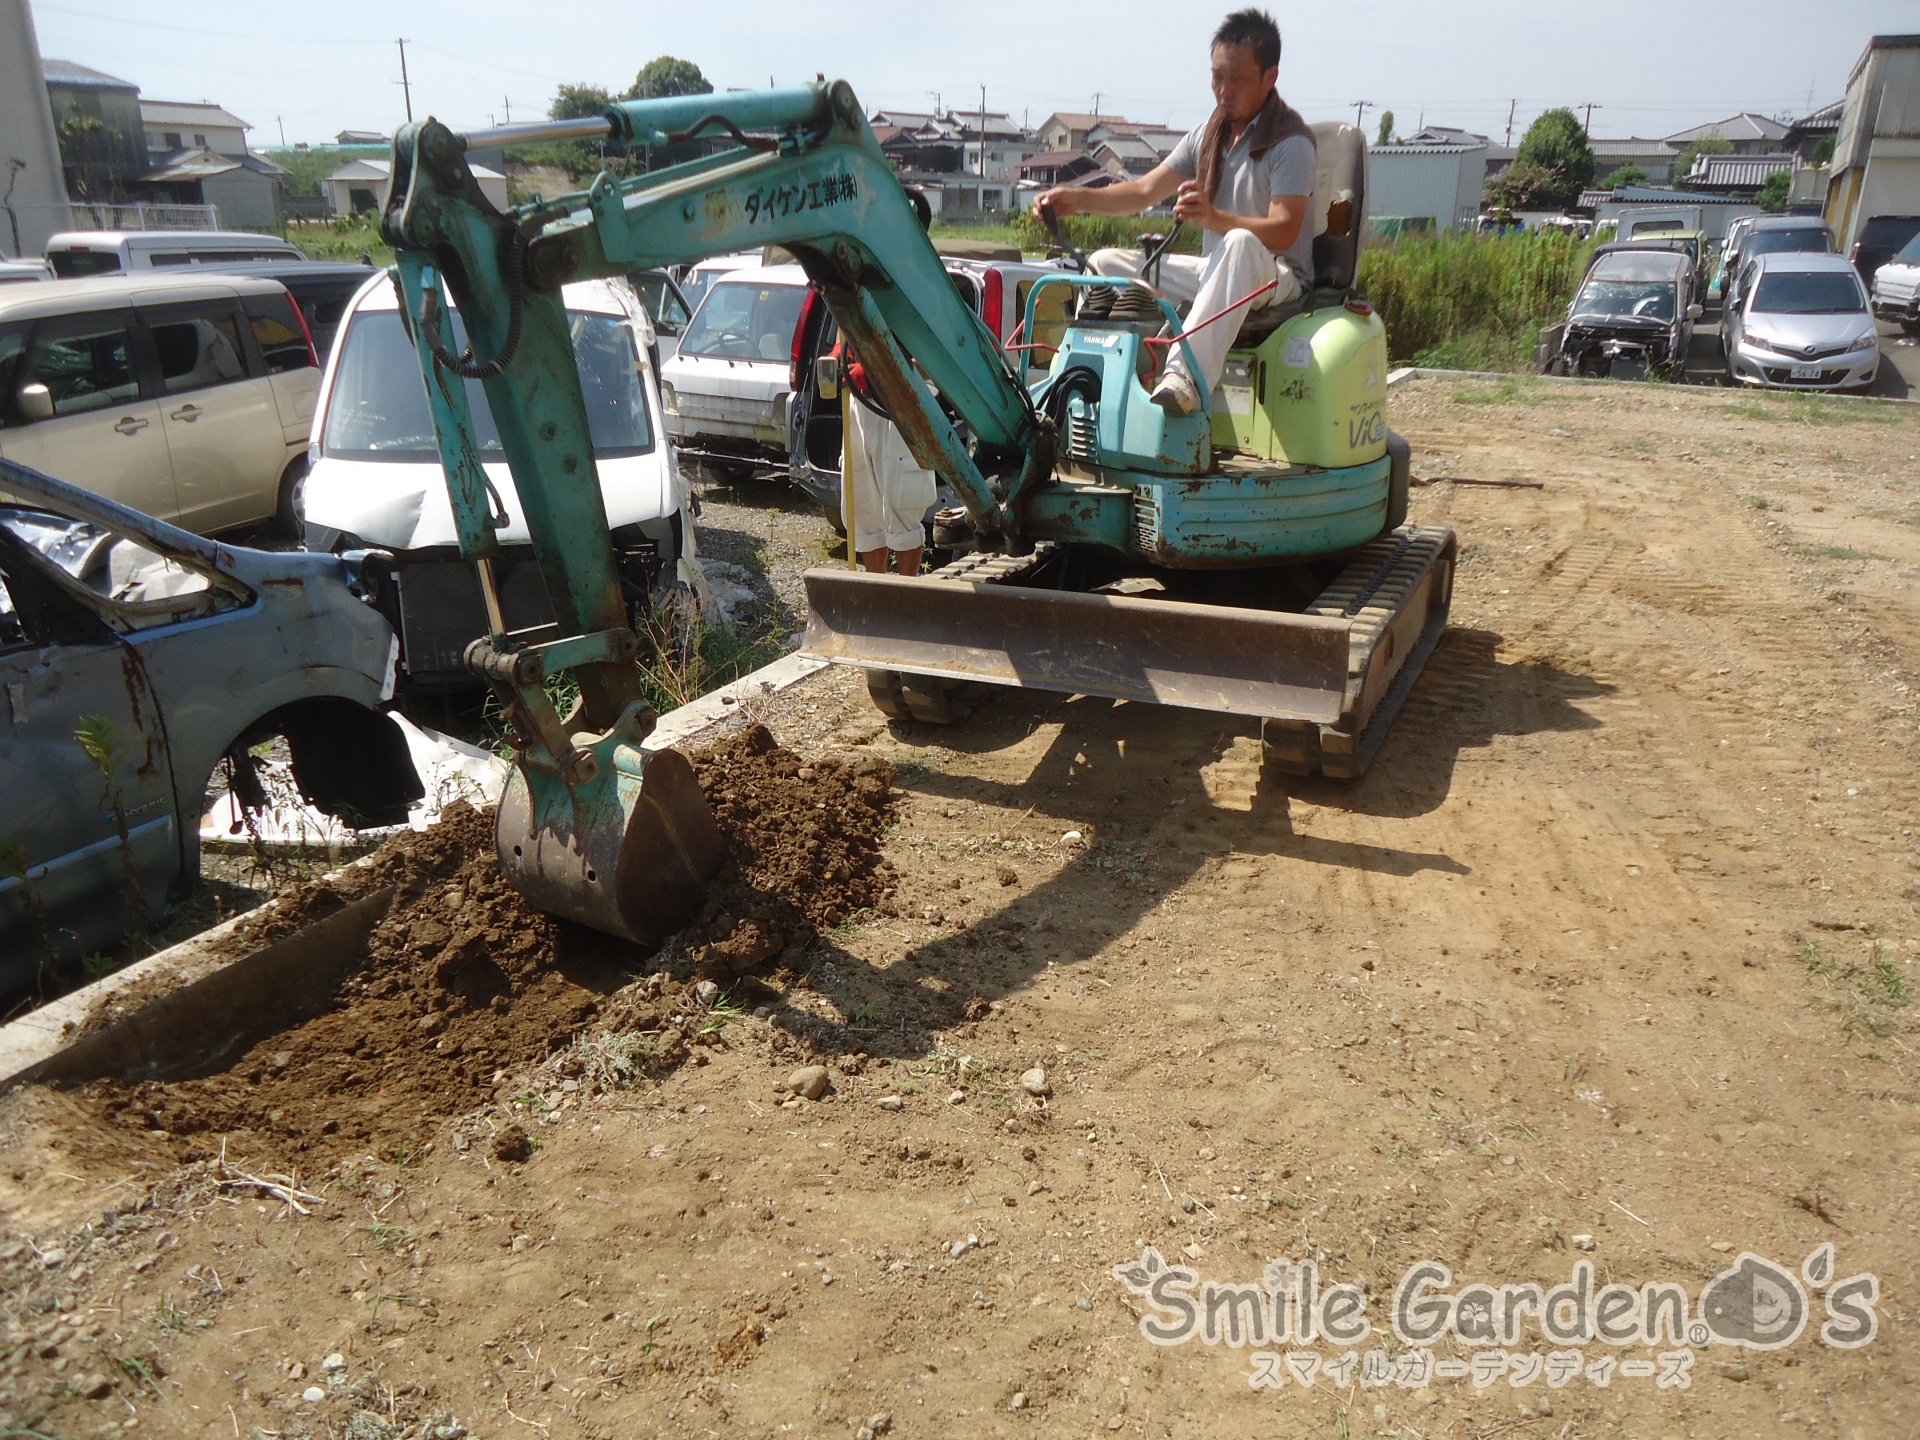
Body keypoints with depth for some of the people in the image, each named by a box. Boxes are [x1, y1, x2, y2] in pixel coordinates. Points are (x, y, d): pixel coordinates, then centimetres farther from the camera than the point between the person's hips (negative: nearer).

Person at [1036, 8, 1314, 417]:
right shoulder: (1208, 136, 10)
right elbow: (1145, 191, 6)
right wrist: (1080, 199, -11)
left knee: (1239, 243, -42)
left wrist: (1213, 217, -43)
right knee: (1106, 264, -1)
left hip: (1277, 278, -7)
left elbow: (1283, 231, -25)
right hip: (1216, 274, 7)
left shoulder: (1291, 143, -13)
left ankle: (1186, 376, -53)